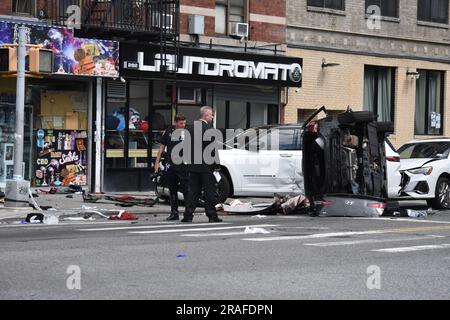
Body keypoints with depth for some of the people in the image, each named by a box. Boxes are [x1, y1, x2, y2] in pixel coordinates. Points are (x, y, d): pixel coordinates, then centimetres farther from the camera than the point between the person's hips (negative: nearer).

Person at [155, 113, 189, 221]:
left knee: (185, 189, -8)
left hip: (182, 166, -4)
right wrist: (157, 162, 7)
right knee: (172, 190, 10)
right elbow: (162, 147, 12)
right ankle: (174, 213, 19)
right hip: (170, 165, 4)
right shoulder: (168, 132, 6)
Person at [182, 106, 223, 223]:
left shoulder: (190, 128, 6)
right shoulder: (208, 129, -13)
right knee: (209, 191, 2)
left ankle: (188, 215, 4)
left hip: (193, 165, 6)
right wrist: (216, 163, -5)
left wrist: (189, 161, 14)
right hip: (206, 165, -6)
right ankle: (212, 216, 5)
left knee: (193, 191, 9)